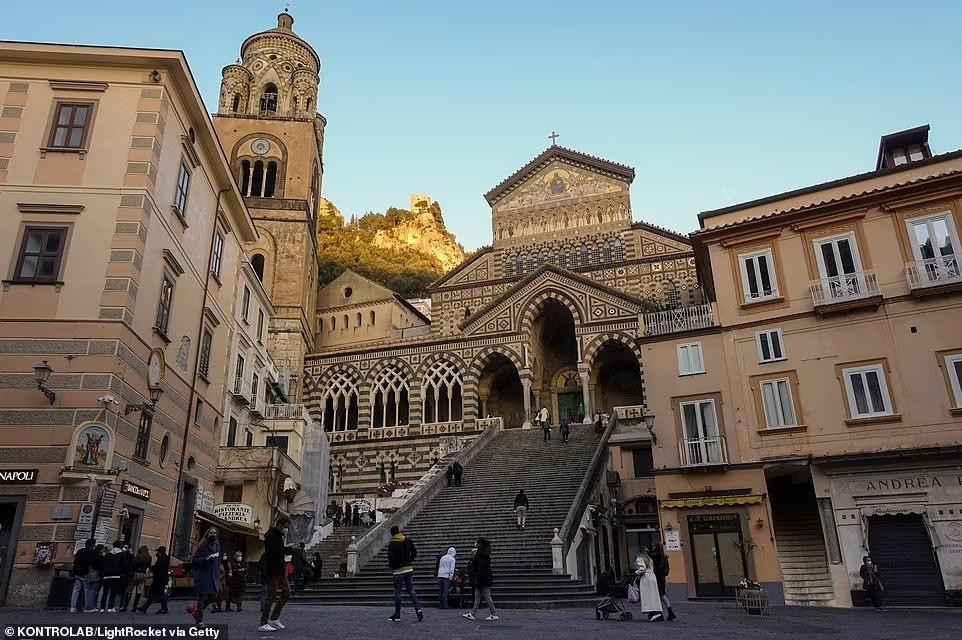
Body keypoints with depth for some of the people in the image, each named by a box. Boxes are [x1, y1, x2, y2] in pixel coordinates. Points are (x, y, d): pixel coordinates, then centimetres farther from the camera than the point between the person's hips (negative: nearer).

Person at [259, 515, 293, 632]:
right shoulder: (272, 535, -14)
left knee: (286, 592, 12)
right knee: (272, 595, -7)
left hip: (279, 570, 10)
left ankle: (274, 618, 18)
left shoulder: (278, 535, 17)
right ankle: (263, 624, -2)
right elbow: (276, 551, -25)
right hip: (273, 570, -10)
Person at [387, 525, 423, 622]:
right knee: (411, 589, 9)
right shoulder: (408, 540, 4)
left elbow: (390, 558, -13)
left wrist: (392, 567, 5)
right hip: (409, 569, 4)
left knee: (397, 592, 6)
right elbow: (414, 553, 6)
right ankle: (418, 609, -7)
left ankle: (397, 614, 11)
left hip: (398, 570, -4)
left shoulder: (392, 544, -11)